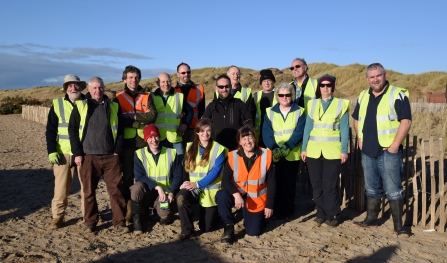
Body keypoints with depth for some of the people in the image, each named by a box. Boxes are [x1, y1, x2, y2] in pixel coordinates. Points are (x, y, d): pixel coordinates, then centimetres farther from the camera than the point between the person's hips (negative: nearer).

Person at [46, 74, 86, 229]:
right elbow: (50, 131, 4)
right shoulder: (57, 105, 6)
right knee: (61, 187, 2)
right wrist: (52, 151, -6)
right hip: (64, 153, 0)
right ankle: (58, 216, 13)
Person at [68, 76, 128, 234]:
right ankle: (90, 222, 21)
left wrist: (117, 151, 1)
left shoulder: (113, 106, 8)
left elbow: (120, 130, 9)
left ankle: (119, 222, 7)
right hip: (89, 156, 0)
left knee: (116, 190, -1)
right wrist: (77, 153, -3)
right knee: (89, 191, 7)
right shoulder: (80, 106, 4)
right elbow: (72, 130, 3)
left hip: (111, 156, 1)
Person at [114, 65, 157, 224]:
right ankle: (129, 209, 11)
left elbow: (153, 116, -6)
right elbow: (120, 120, -6)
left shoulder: (147, 96, 10)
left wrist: (133, 117, -12)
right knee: (128, 176, 2)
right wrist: (142, 120, -12)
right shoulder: (118, 98, 6)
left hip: (145, 141, 1)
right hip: (127, 142, -1)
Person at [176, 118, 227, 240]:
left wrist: (198, 184, -21)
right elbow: (187, 168, 5)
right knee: (180, 197, -32)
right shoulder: (190, 147, 4)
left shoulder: (218, 149, -8)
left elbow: (215, 172, -15)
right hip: (193, 187, 3)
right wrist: (190, 183, -13)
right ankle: (187, 230, -12)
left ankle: (213, 212, 39)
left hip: (210, 189, -2)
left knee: (206, 227, 4)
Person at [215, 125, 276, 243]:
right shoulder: (233, 156, -12)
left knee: (253, 232, 1)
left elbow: (271, 182, -6)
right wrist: (236, 194, -30)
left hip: (256, 199, 0)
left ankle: (259, 216, 36)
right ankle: (229, 226, -7)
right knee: (221, 196, -31)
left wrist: (269, 205, -5)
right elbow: (225, 180, -13)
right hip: (238, 195, 0)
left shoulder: (266, 155, -12)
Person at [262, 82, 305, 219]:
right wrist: (274, 148, -19)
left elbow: (299, 132, -7)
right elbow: (266, 132, -2)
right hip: (275, 155, 1)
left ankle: (288, 211, 18)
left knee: (290, 183, 6)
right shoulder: (270, 112, 7)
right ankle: (278, 211, 15)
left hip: (292, 154, -1)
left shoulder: (299, 111, 4)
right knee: (277, 182, 3)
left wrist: (287, 146, -21)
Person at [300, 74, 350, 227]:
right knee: (317, 185, 8)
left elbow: (344, 129, 0)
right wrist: (304, 148, 5)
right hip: (313, 151, 3)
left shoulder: (341, 104, 2)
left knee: (330, 185, 0)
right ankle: (321, 213, 20)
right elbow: (307, 127, 9)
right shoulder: (312, 104, 9)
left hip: (333, 151, -3)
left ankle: (333, 216, 14)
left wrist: (344, 150, -6)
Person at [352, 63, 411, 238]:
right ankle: (371, 219, 26)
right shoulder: (363, 96, 10)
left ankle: (398, 225, 9)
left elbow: (406, 120, -15)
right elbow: (356, 119, 22)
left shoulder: (397, 94, -9)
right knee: (371, 188, 15)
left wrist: (395, 145, -18)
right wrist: (360, 139, 11)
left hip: (388, 151, -6)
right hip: (368, 151, 6)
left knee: (393, 190, -1)